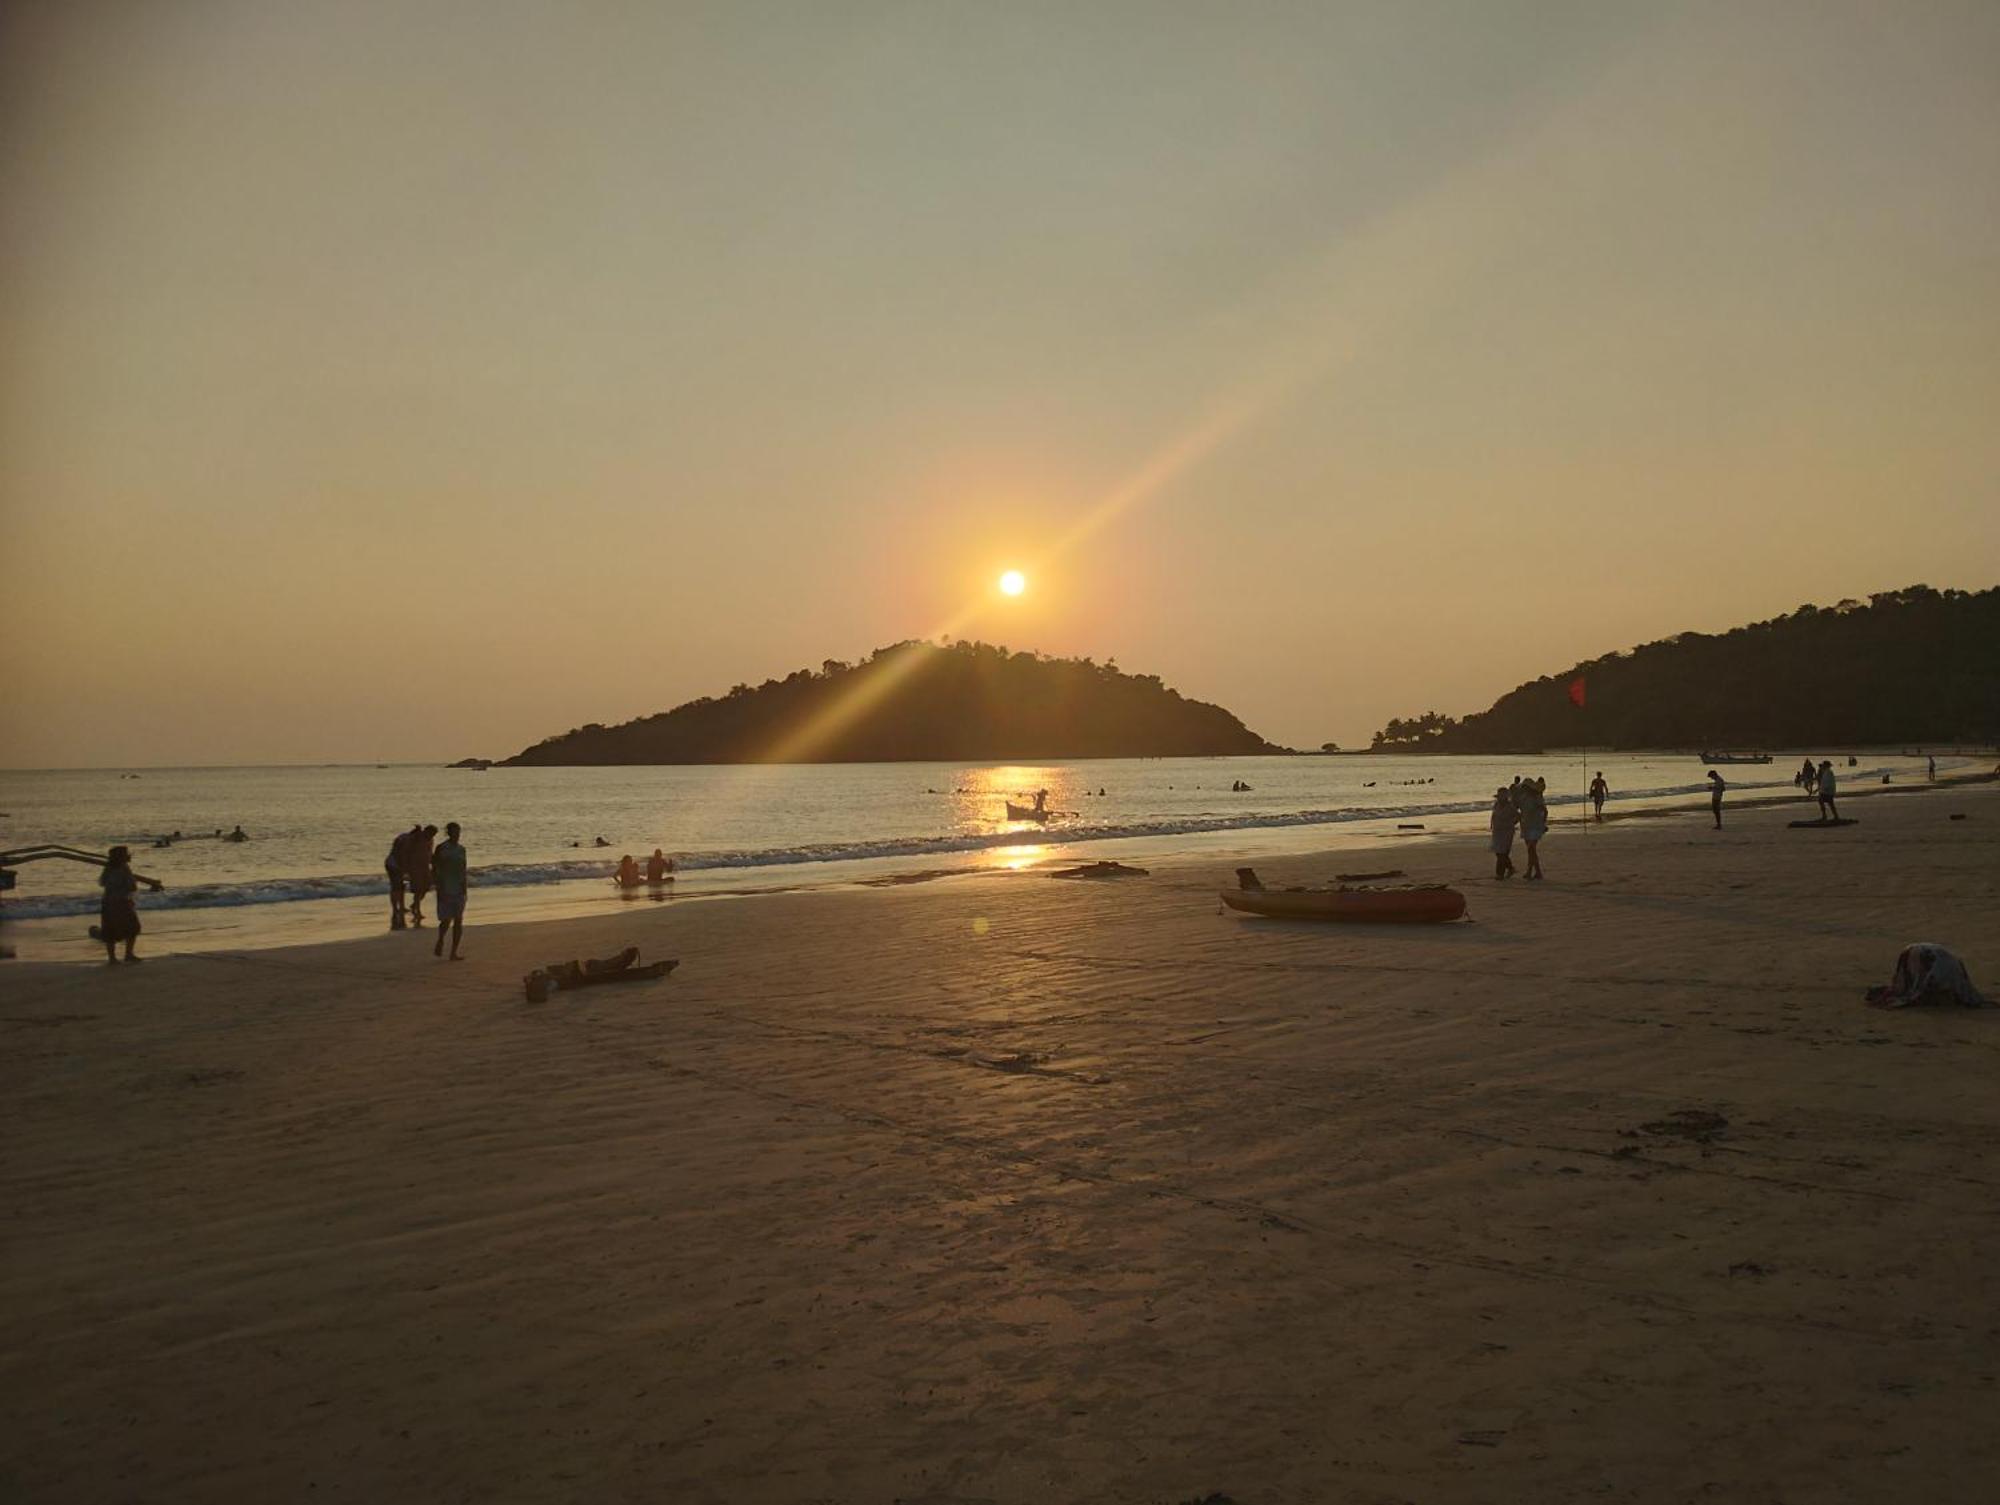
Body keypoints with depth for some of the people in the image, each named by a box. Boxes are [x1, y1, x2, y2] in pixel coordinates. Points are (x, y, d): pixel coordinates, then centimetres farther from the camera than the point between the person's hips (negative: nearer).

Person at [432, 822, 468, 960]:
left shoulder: (461, 849, 11)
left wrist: (464, 890, 11)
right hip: (445, 890, -5)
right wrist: (439, 889, -14)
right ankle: (440, 943, 22)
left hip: (459, 890, 5)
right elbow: (435, 870, -7)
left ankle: (454, 952, 3)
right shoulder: (441, 849, -5)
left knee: (459, 921, -1)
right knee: (446, 920, -7)